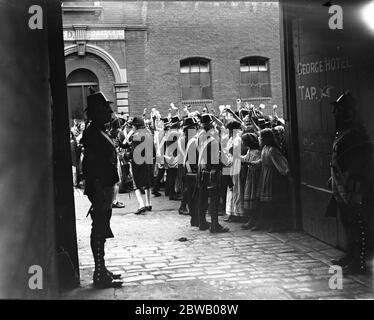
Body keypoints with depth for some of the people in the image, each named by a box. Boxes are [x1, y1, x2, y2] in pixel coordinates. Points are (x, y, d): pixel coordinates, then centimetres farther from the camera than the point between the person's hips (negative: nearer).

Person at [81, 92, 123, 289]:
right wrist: (99, 193, -24)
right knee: (99, 230, -5)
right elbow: (91, 165, -21)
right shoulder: (92, 133, -15)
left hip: (105, 187, 10)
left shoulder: (99, 132, 15)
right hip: (100, 189, -10)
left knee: (101, 230, 15)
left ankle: (102, 271, 24)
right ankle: (100, 276, 0)